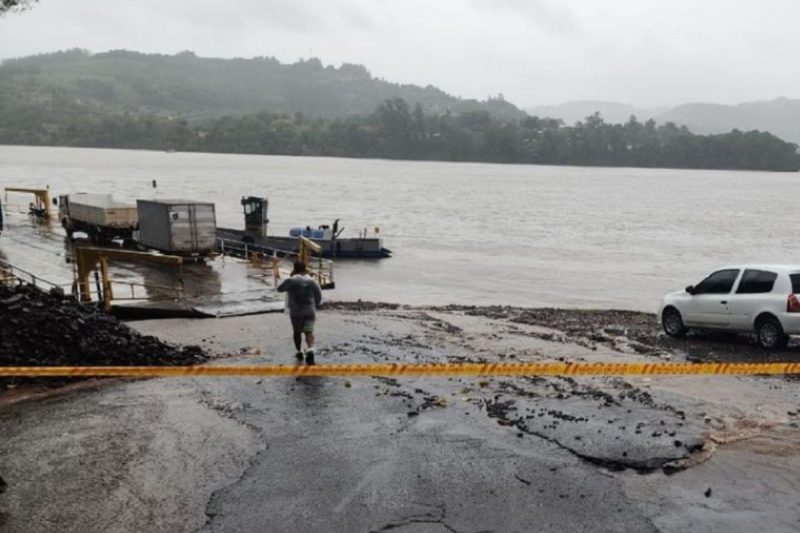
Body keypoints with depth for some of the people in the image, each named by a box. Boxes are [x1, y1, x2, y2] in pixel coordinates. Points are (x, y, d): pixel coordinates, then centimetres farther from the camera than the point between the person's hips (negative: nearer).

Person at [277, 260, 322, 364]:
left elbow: (279, 289, 10)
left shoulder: (290, 281, -7)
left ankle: (299, 352, 25)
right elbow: (319, 297, 7)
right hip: (310, 312, 1)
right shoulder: (312, 281, 3)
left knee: (297, 332, 16)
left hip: (296, 312, -1)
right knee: (309, 332, -2)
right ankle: (310, 350, -24)